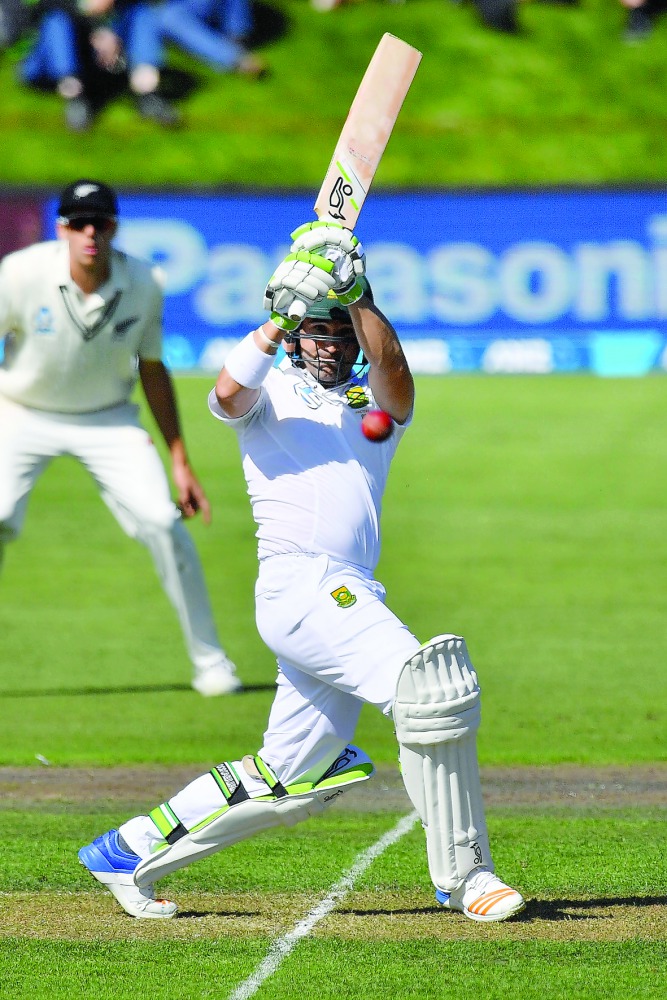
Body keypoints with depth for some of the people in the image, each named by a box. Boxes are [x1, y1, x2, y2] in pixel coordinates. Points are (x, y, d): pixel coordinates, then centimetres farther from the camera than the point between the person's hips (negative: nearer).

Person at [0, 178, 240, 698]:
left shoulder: (143, 285, -14)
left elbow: (152, 369, 0)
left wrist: (180, 459, 2)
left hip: (107, 420, 1)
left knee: (163, 522, -13)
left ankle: (210, 660, 2)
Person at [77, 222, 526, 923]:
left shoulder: (376, 402, 20)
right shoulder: (271, 392, 12)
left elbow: (392, 366, -5)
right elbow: (228, 394, -13)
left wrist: (357, 298, -20)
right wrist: (284, 313, -22)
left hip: (351, 597, 6)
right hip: (297, 582, -6)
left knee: (289, 782, 10)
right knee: (426, 683, -23)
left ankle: (129, 853, 22)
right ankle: (462, 875, -18)